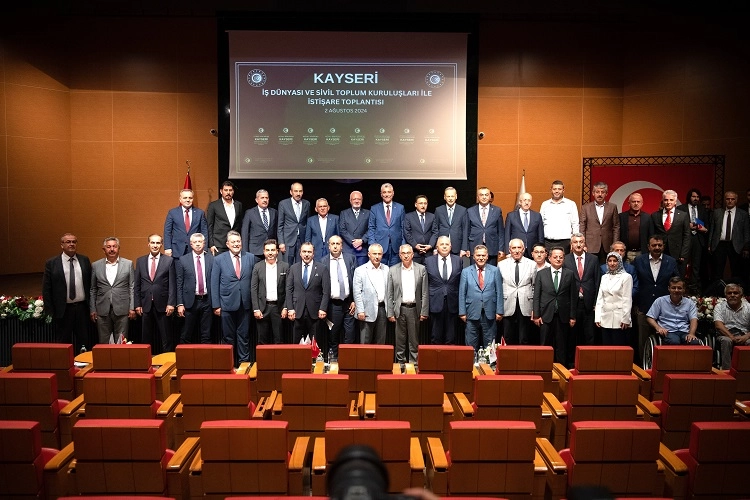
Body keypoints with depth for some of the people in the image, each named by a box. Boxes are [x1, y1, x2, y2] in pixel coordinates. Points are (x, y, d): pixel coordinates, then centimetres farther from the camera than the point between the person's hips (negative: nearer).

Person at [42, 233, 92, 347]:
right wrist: (50, 311, -4)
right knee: (63, 344, 8)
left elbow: (90, 284, 8)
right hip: (62, 310, -2)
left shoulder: (85, 260, 5)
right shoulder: (51, 263, -2)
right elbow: (46, 289, -1)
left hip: (82, 308, 2)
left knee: (84, 342, 9)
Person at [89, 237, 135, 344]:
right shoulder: (96, 266, 8)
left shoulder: (128, 264, 4)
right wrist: (92, 309, 6)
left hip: (122, 310, -1)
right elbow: (93, 290, 10)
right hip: (102, 311, 1)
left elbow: (132, 287, 4)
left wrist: (132, 308, -1)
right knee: (103, 342, 6)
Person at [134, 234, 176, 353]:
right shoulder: (140, 261, 9)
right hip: (145, 304, 2)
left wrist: (171, 303, -9)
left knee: (166, 338, 2)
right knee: (146, 338, 9)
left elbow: (172, 284, -2)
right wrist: (137, 304, 3)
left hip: (162, 305, -2)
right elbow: (136, 285, 8)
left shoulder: (169, 260, 1)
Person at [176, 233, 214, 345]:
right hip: (190, 301, -1)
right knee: (186, 336, 6)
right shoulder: (182, 260, 2)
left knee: (206, 336, 7)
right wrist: (180, 304, -4)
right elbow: (179, 284, 2)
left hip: (207, 301, 1)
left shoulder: (212, 259, 3)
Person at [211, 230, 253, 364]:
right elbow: (214, 284, 0)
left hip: (245, 304, 1)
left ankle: (244, 362, 18)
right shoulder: (219, 259, 0)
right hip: (227, 304, -1)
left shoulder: (250, 257, 4)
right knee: (228, 337, 8)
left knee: (244, 336, 8)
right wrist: (216, 305, -4)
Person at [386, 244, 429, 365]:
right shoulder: (392, 270, 4)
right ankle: (400, 363, 16)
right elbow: (389, 294, 4)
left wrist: (424, 312, -3)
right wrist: (390, 313, -1)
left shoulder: (421, 269, 3)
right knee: (400, 340, 6)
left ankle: (414, 363, 13)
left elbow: (425, 293, 2)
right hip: (399, 309, 1)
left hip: (414, 309, 0)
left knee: (414, 340, 5)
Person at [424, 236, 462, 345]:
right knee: (435, 338, 7)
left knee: (451, 339, 8)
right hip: (435, 303, -1)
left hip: (452, 304, 1)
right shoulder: (428, 261, 3)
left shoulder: (458, 260, 5)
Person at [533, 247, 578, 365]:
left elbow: (573, 296, 4)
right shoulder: (541, 274, 4)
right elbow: (536, 296, 2)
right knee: (545, 345, 4)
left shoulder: (570, 274, 4)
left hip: (563, 316, 0)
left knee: (562, 346, 6)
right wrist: (536, 315, -4)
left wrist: (573, 316, 1)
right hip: (546, 315, 0)